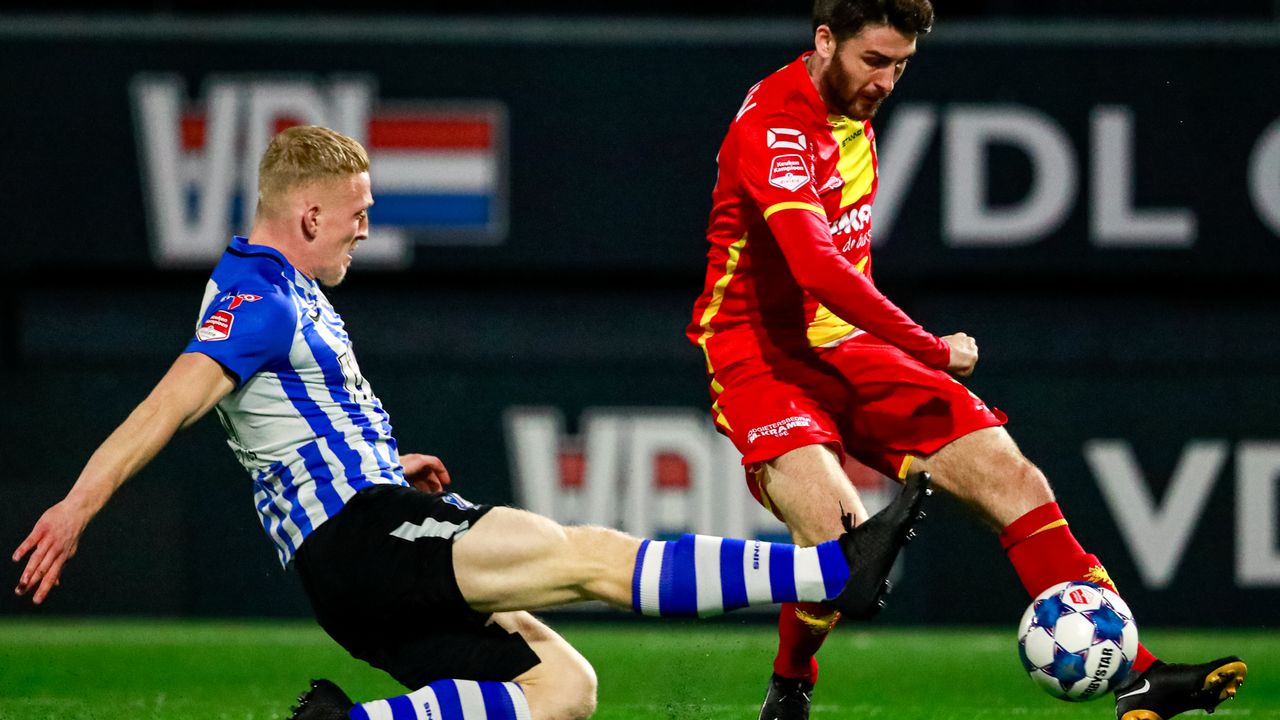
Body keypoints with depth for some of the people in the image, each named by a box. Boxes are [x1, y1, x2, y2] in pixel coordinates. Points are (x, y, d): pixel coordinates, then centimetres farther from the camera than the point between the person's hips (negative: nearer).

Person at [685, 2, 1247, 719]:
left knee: (1014, 481, -6)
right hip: (762, 359, -8)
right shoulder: (774, 126, -20)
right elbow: (817, 267, -32)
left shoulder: (853, 114, 10)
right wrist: (935, 351, -26)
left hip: (849, 349, 8)